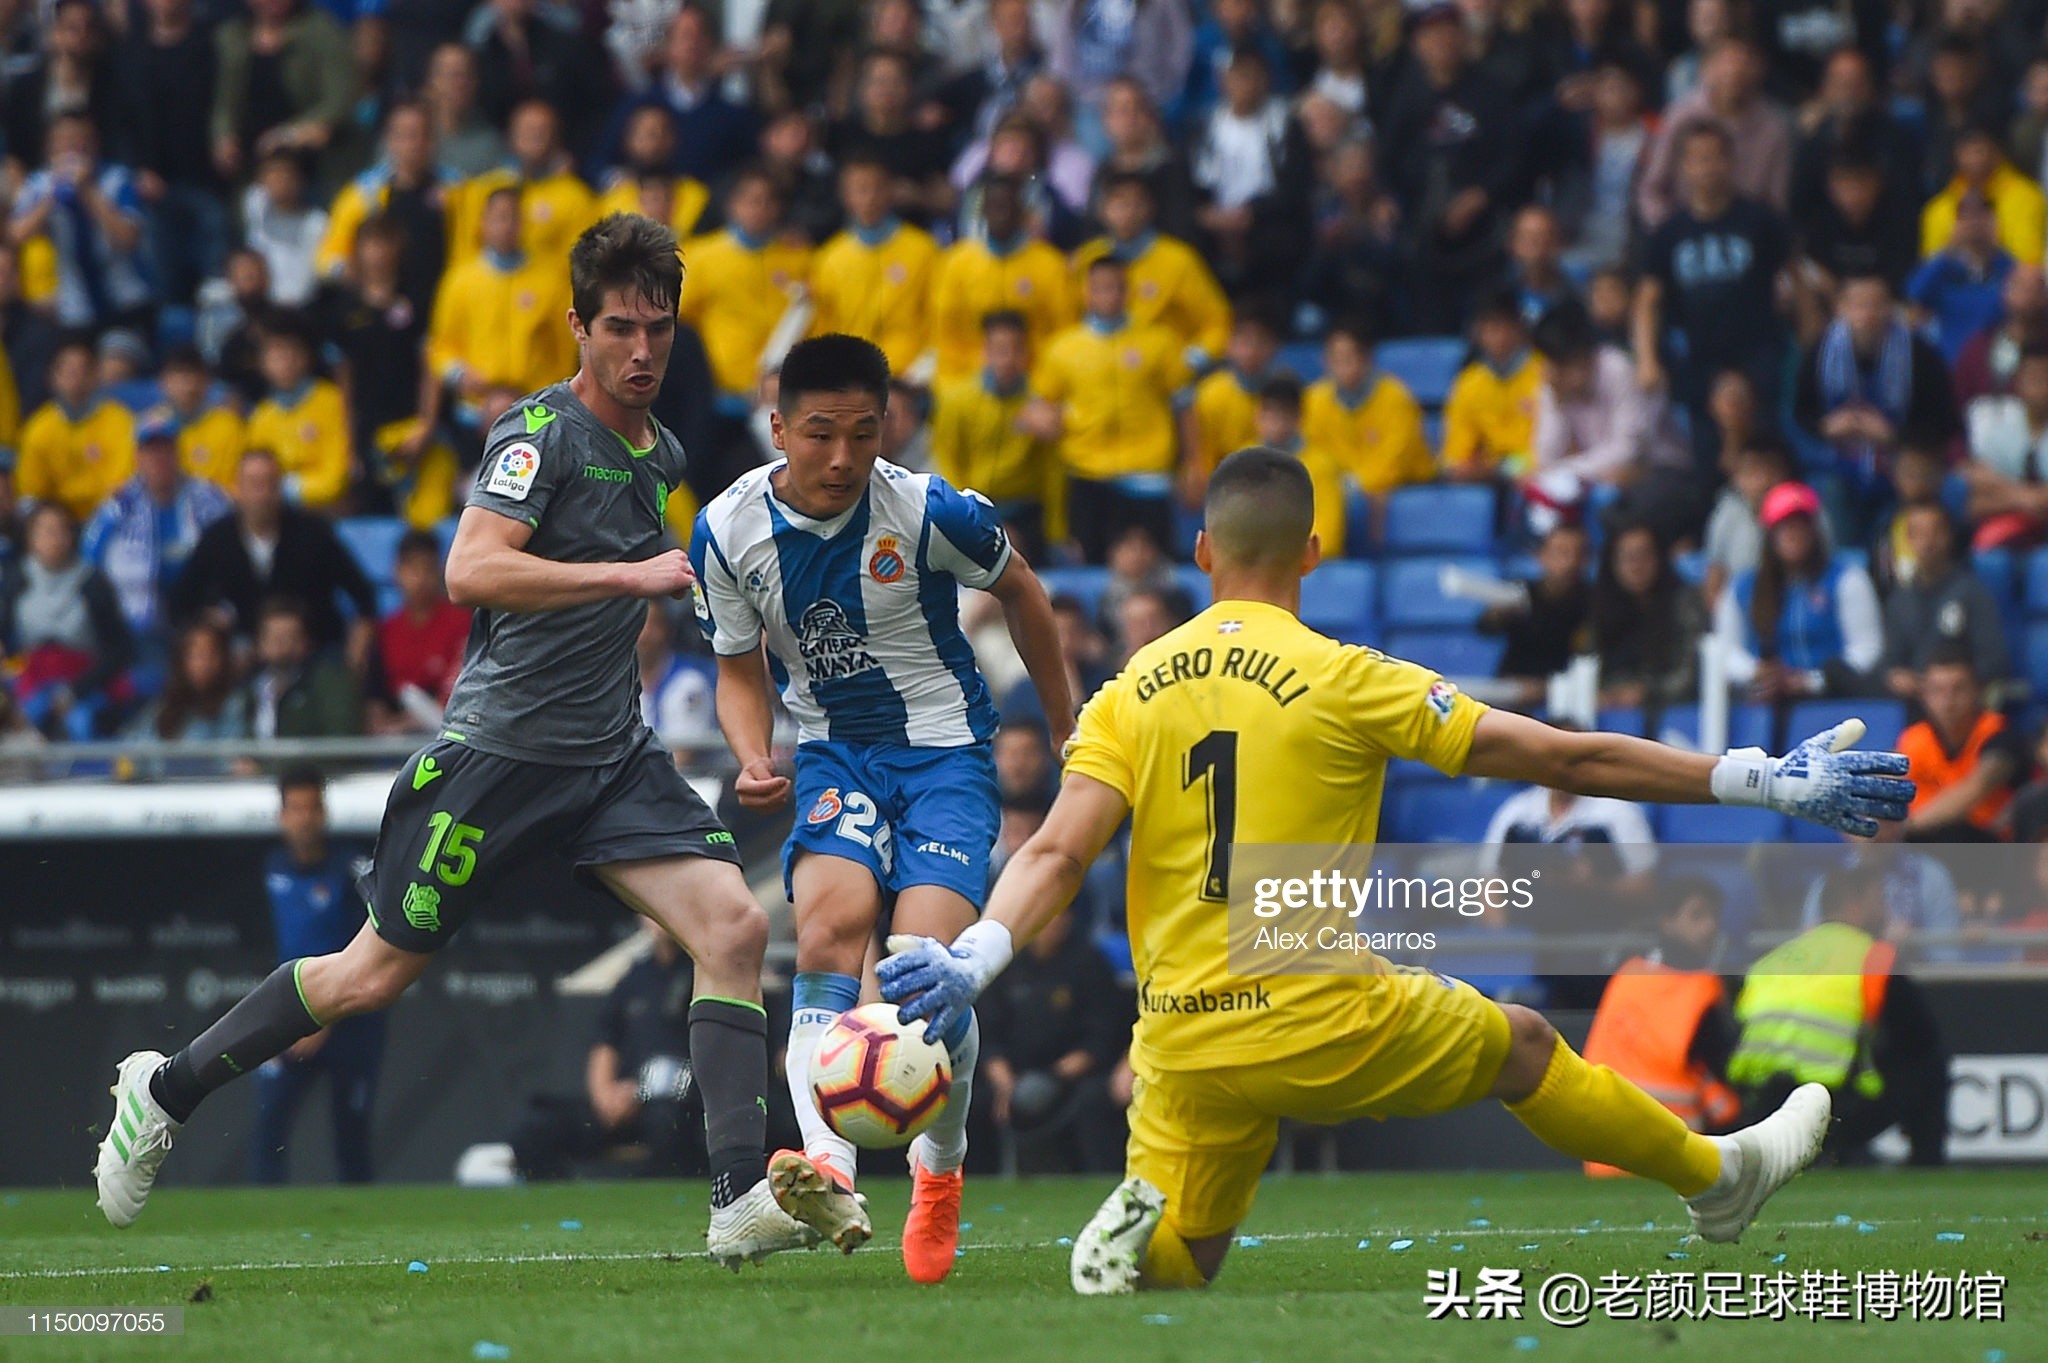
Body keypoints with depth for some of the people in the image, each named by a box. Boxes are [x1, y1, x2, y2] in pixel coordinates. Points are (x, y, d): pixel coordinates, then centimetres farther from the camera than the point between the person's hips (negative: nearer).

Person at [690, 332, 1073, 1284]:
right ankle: (827, 1167, -42)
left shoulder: (930, 512, -16)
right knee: (830, 919, -29)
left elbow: (1020, 593, 4)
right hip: (833, 753, 2)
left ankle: (940, 1172, 9)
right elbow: (740, 667, 7)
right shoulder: (729, 530, -9)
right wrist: (754, 759, -14)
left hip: (945, 749, -2)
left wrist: (1065, 730, 15)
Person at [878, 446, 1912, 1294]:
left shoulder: (1128, 695, 4)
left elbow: (1057, 853, -11)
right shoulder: (1340, 680, -7)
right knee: (1522, 1045, 22)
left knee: (1179, 1257, 18)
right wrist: (1764, 785, -2)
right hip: (1319, 1020, -3)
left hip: (1181, 1047, 3)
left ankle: (1134, 1230, -16)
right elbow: (1567, 761, -6)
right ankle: (1716, 1177, 39)